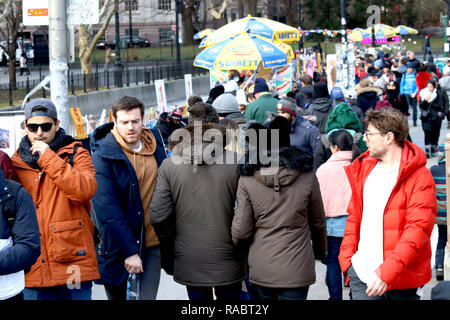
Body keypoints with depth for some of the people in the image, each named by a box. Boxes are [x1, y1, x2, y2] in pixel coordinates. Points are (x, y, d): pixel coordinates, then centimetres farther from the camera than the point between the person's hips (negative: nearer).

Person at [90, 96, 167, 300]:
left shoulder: (155, 145, 3)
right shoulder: (103, 155, -12)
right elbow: (106, 209, -17)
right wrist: (129, 250, -21)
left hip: (152, 242, 3)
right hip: (118, 243, -3)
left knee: (148, 296, -3)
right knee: (117, 295, 10)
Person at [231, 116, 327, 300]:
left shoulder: (247, 180, -8)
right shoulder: (306, 176, -6)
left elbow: (240, 231, -7)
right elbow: (318, 223, 5)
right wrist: (320, 252, 23)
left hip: (261, 269, 1)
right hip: (296, 270, -1)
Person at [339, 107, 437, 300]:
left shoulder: (420, 178, -9)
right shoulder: (364, 169, 12)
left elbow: (418, 229, -17)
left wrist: (388, 272, -24)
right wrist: (347, 257, 7)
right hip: (362, 274, 5)